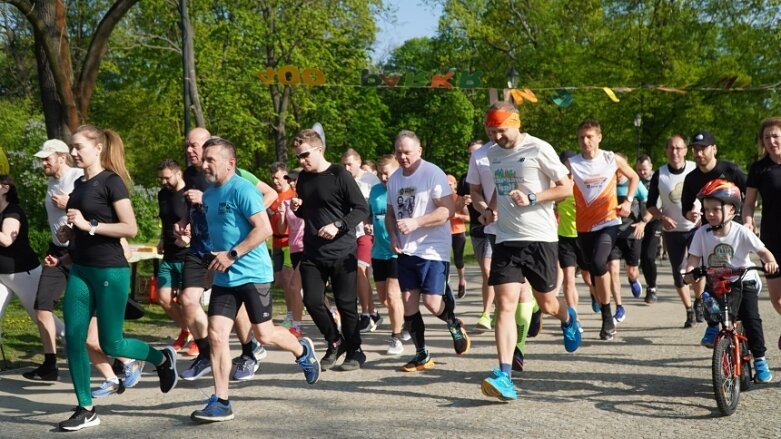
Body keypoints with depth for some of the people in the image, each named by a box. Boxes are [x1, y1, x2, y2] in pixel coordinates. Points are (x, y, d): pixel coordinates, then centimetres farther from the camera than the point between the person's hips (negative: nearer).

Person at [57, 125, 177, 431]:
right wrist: (70, 232, 4)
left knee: (110, 344, -1)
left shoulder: (111, 181, -11)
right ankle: (86, 409, 8)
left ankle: (162, 358, 25)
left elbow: (131, 228, -18)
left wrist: (89, 225, -22)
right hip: (80, 270, 8)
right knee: (74, 339, 0)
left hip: (110, 271, -7)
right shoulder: (79, 184, 12)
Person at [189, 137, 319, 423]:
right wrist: (214, 257, 14)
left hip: (252, 274, -7)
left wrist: (232, 255, -22)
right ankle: (221, 402, 1)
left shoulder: (242, 189, -15)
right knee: (216, 335, -3)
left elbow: (264, 229, -21)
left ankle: (303, 351, 34)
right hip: (223, 278, 7)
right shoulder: (208, 195, 10)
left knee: (264, 335, 2)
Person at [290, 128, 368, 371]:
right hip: (313, 253, 5)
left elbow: (362, 209, -12)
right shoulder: (303, 178, 9)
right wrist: (297, 209, 1)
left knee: (346, 303, 0)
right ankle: (335, 342, 18)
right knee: (312, 300, -3)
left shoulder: (339, 175, -10)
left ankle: (354, 351, 17)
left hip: (342, 252, -5)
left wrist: (339, 226, -23)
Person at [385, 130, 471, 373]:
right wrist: (393, 236, 1)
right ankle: (421, 355, 17)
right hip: (405, 251, 6)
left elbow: (448, 209, -18)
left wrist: (415, 223, -25)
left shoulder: (433, 174, -12)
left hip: (432, 250, -6)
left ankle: (455, 325, 22)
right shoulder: (394, 178, 9)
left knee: (432, 302, -11)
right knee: (409, 304, 5)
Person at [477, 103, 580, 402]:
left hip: (540, 238, -4)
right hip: (506, 239, 4)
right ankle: (504, 376, -16)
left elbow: (566, 188, -6)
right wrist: (491, 208, 9)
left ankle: (569, 319, 49)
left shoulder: (539, 149, -8)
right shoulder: (493, 154, 10)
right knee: (505, 305, -10)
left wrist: (532, 198, -18)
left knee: (546, 304, 10)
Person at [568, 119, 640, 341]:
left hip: (608, 222, -2)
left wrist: (628, 201, 3)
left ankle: (608, 316, -11)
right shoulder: (572, 164, -5)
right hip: (584, 225, 2)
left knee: (599, 263, -24)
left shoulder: (612, 160, -1)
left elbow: (634, 177, 15)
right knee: (595, 273, 9)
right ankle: (607, 318, 25)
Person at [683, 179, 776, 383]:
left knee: (751, 318, -16)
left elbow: (762, 250, -12)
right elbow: (694, 257, -10)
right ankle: (713, 327, 7)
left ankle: (759, 359, -2)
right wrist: (689, 271, -30)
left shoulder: (741, 232, -12)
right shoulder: (702, 233, -7)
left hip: (743, 282, -3)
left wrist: (770, 261, -33)